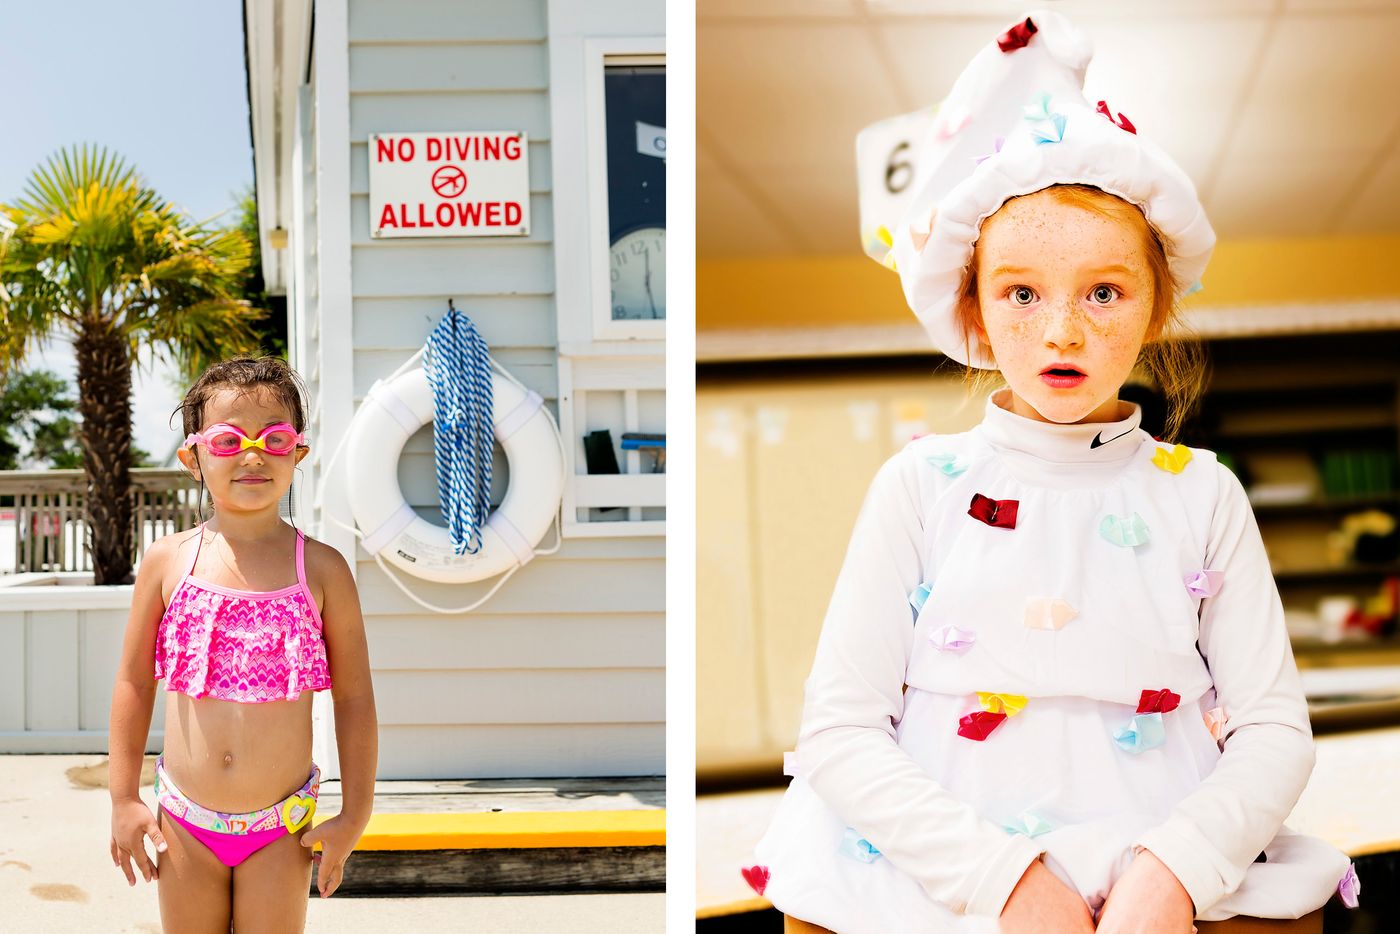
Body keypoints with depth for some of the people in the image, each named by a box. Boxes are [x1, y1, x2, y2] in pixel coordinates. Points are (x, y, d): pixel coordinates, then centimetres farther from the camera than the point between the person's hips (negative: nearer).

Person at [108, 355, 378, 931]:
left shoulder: (321, 569, -6)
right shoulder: (167, 562, -3)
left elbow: (354, 697, -2)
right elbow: (134, 682, 5)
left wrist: (354, 816, -2)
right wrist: (124, 800, 4)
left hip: (282, 827, -1)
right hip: (185, 821, 1)